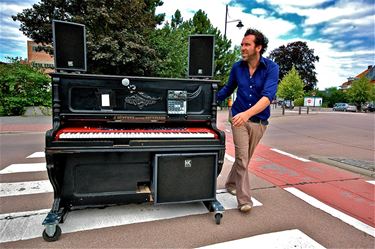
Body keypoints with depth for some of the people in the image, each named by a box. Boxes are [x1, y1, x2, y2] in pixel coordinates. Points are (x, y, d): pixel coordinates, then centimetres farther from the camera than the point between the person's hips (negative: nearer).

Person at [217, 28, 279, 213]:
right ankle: (244, 200, 2)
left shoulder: (271, 67, -11)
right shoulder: (237, 67, -3)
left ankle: (231, 183, 38)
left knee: (244, 158, 15)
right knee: (242, 158, -9)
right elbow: (228, 89, 15)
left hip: (259, 121, 0)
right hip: (239, 117, 0)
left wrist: (248, 113, -41)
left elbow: (268, 96, -27)